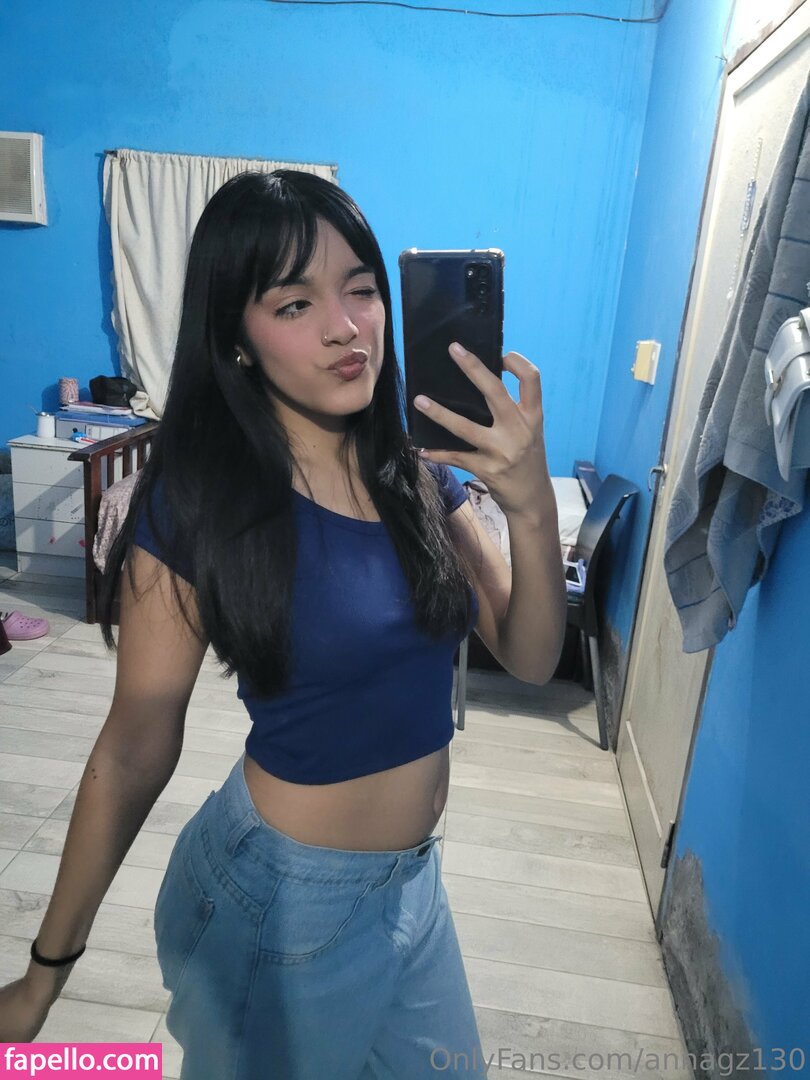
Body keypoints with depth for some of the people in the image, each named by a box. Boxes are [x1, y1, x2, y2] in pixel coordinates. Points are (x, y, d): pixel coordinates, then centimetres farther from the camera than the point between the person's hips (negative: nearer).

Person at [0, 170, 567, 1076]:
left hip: (411, 878, 5)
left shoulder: (421, 475, -5)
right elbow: (135, 749, -14)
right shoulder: (198, 505, -20)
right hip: (286, 892, -5)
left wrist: (533, 509, -25)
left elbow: (529, 660, -8)